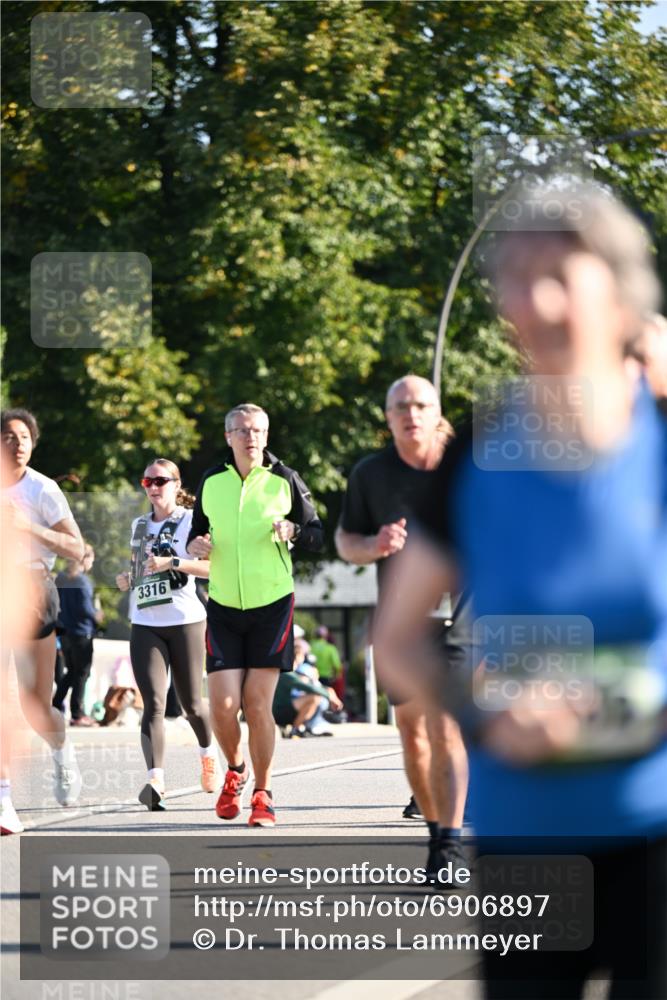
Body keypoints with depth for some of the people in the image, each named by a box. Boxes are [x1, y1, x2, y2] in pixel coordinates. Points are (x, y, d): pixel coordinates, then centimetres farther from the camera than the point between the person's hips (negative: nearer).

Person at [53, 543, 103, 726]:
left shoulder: (60, 578, 7)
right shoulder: (82, 580, -16)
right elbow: (85, 608, -19)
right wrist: (96, 617, -1)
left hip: (65, 632, 7)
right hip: (81, 632, -7)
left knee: (70, 671, 18)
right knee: (81, 673, 2)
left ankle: (56, 706, 13)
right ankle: (77, 715, 4)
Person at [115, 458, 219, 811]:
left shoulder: (191, 521, -2)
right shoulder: (139, 525, 15)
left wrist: (173, 563, -25)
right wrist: (128, 578, 11)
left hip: (185, 622, -3)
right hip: (145, 625, 3)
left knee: (191, 703, 8)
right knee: (153, 703, -14)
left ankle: (208, 754, 40)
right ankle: (155, 781, -27)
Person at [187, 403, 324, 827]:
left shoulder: (285, 480, -1)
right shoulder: (211, 482, 6)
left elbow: (317, 533, 4)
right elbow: (199, 530, 19)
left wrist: (293, 532, -17)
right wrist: (195, 545, -4)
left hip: (272, 606, -2)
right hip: (223, 607, 2)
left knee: (258, 704, -6)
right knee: (223, 705, -7)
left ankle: (262, 795, 9)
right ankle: (235, 770, 23)